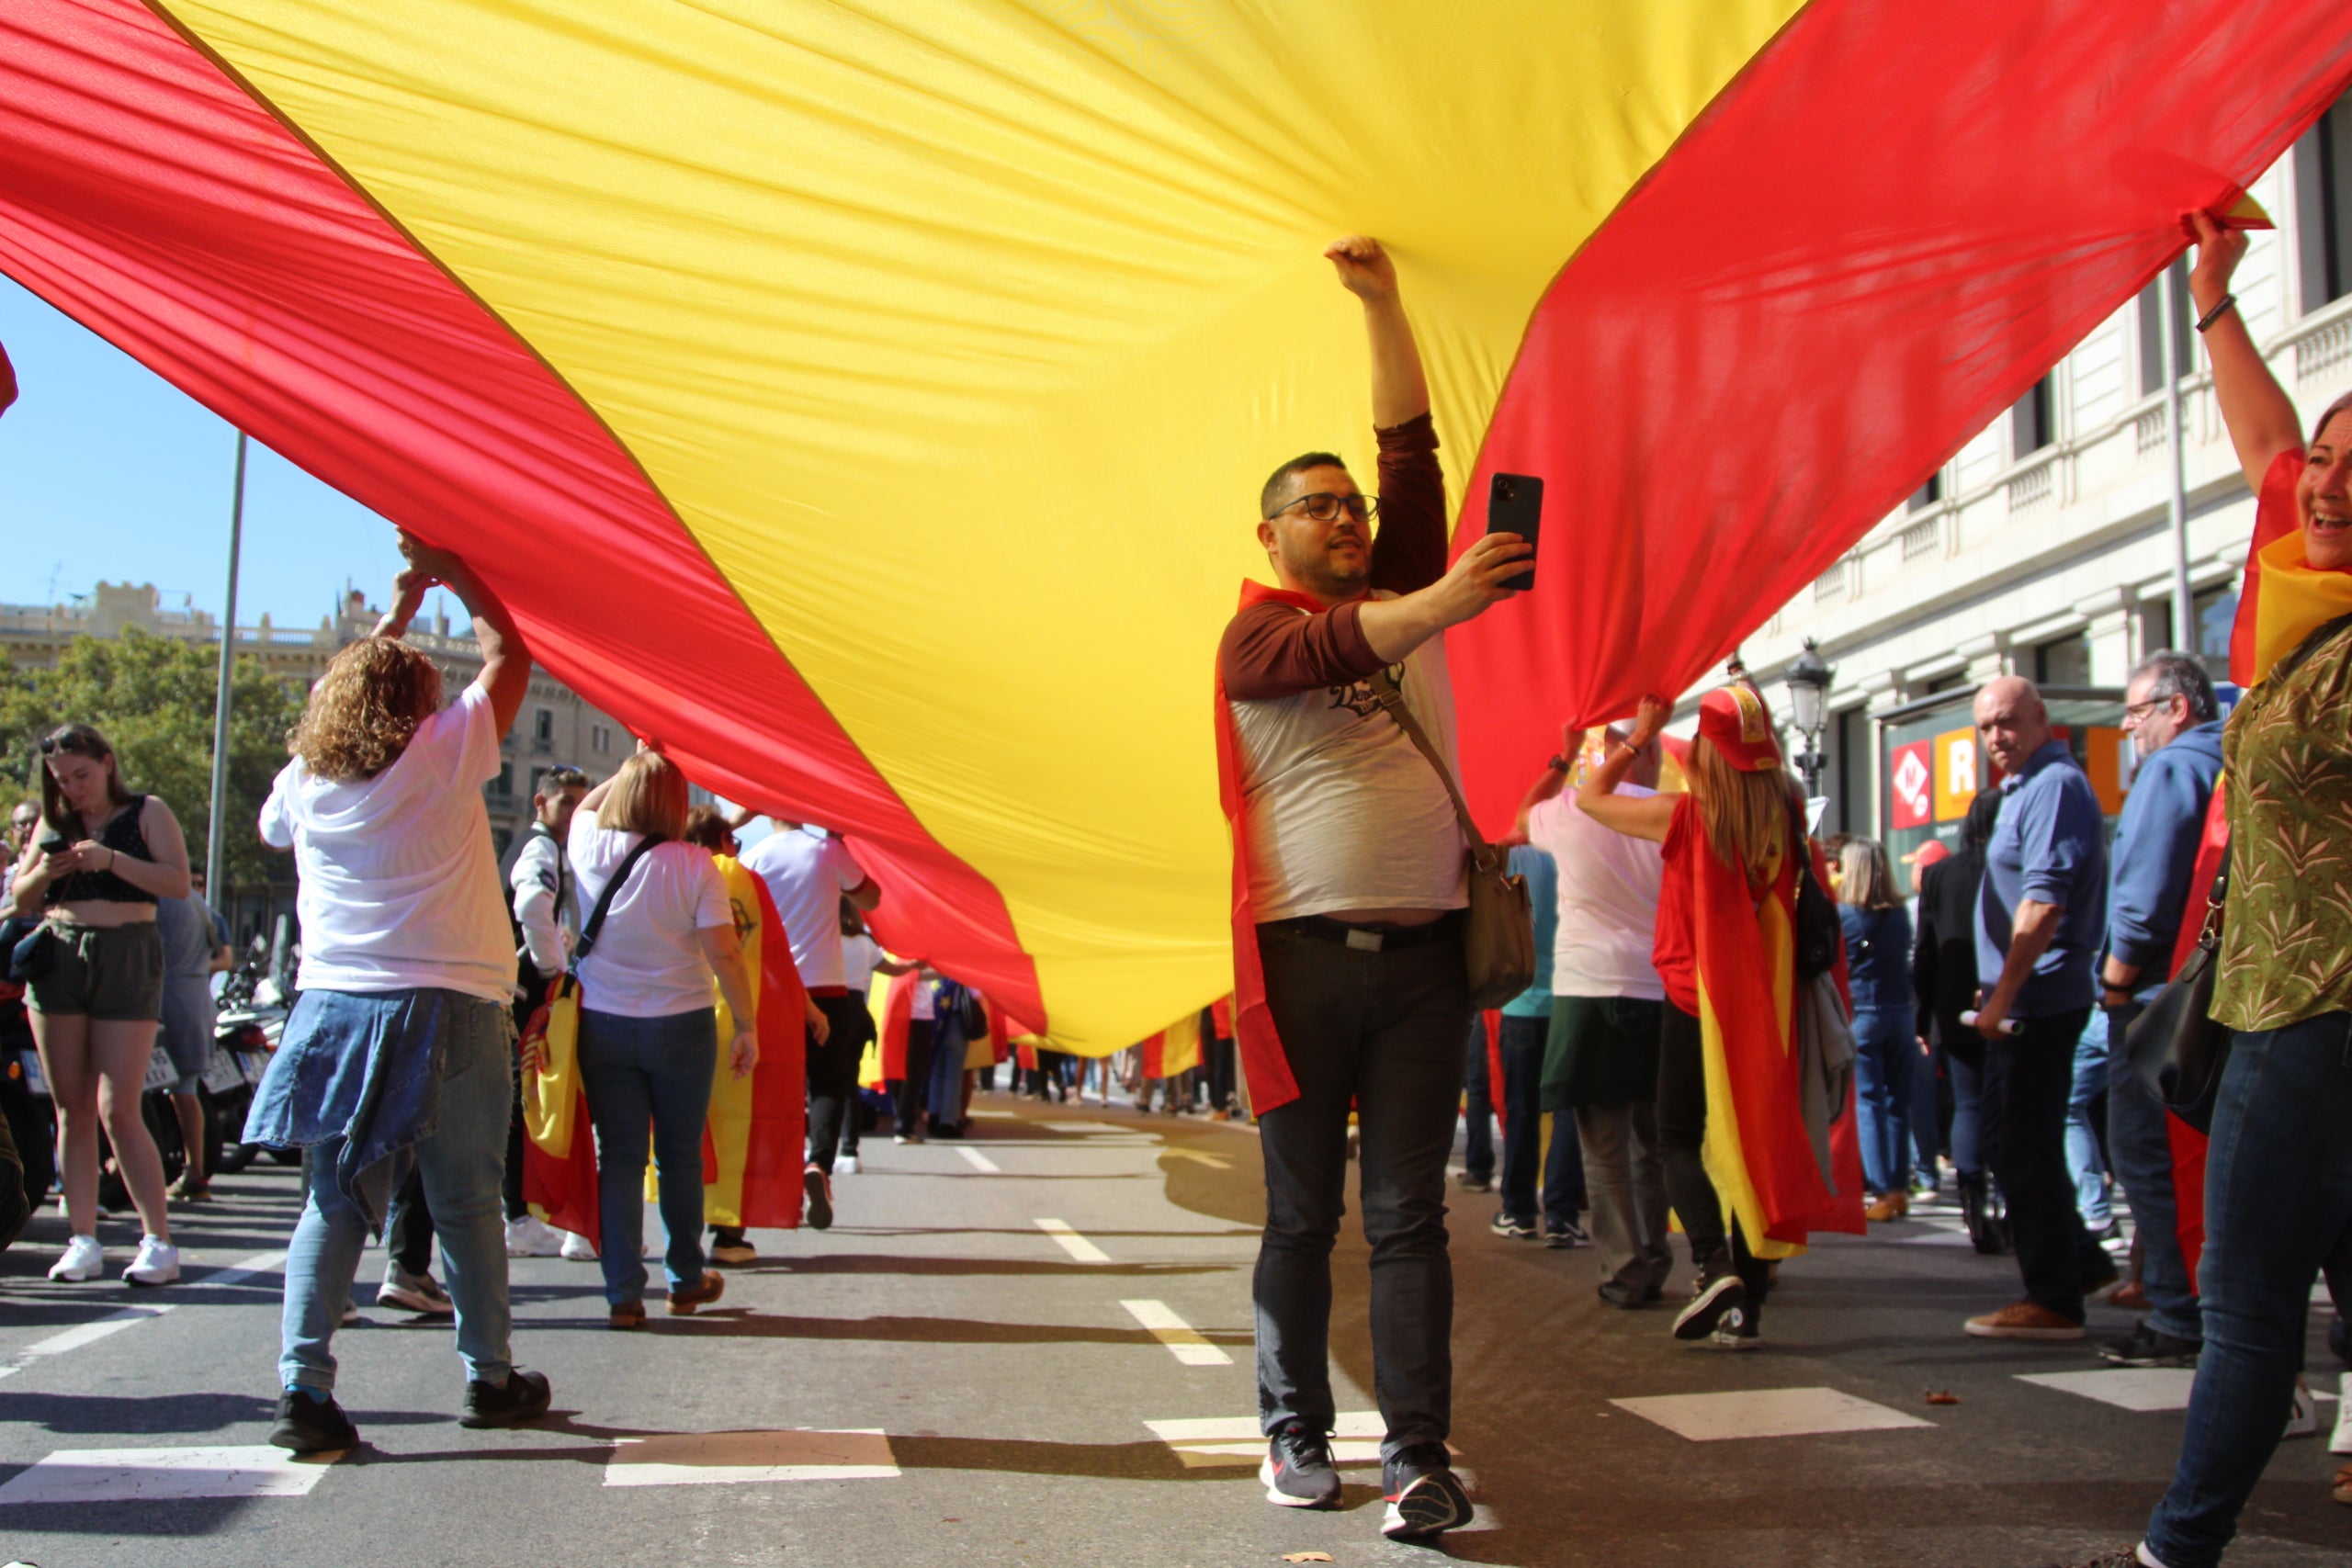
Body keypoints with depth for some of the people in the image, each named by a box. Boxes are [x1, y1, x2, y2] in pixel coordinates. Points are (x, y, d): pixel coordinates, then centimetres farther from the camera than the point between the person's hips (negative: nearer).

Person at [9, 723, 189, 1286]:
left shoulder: (147, 813, 3)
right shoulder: (54, 821, 15)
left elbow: (178, 882, -8)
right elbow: (21, 899, 16)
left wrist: (112, 859, -19)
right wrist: (43, 873, -5)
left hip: (126, 958, -4)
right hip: (57, 958, 5)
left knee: (118, 1110, -10)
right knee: (72, 1109, 4)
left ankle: (159, 1241, -7)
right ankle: (83, 1240, 8)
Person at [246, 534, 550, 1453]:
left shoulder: (304, 781, 7)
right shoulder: (445, 753, -3)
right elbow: (510, 654, 8)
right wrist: (449, 570, 19)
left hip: (334, 1007, 3)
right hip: (446, 1007, -3)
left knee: (332, 1203, 6)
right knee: (467, 1203, 7)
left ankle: (303, 1385, -3)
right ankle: (490, 1377, 17)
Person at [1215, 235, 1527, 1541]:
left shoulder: (1409, 596, 16)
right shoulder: (1253, 633, 3)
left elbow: (1413, 449, 10)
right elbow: (1335, 647, -19)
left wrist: (1381, 300, 7)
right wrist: (1444, 605, -36)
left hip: (1424, 952, 3)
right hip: (1305, 952, -3)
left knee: (1410, 1216, 1)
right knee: (1301, 1215, 6)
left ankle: (1419, 1457, 1)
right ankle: (1295, 1432, 18)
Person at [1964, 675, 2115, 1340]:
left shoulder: (2054, 785, -15)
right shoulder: (2026, 786, 18)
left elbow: (2043, 903, -23)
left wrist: (2002, 996, -21)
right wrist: (1998, 990, 20)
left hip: (2037, 997, -10)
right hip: (2028, 998, 10)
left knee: (2024, 1148, -4)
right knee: (2017, 1141, 17)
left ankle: (2054, 1299, 3)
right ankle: (2080, 1261, 25)